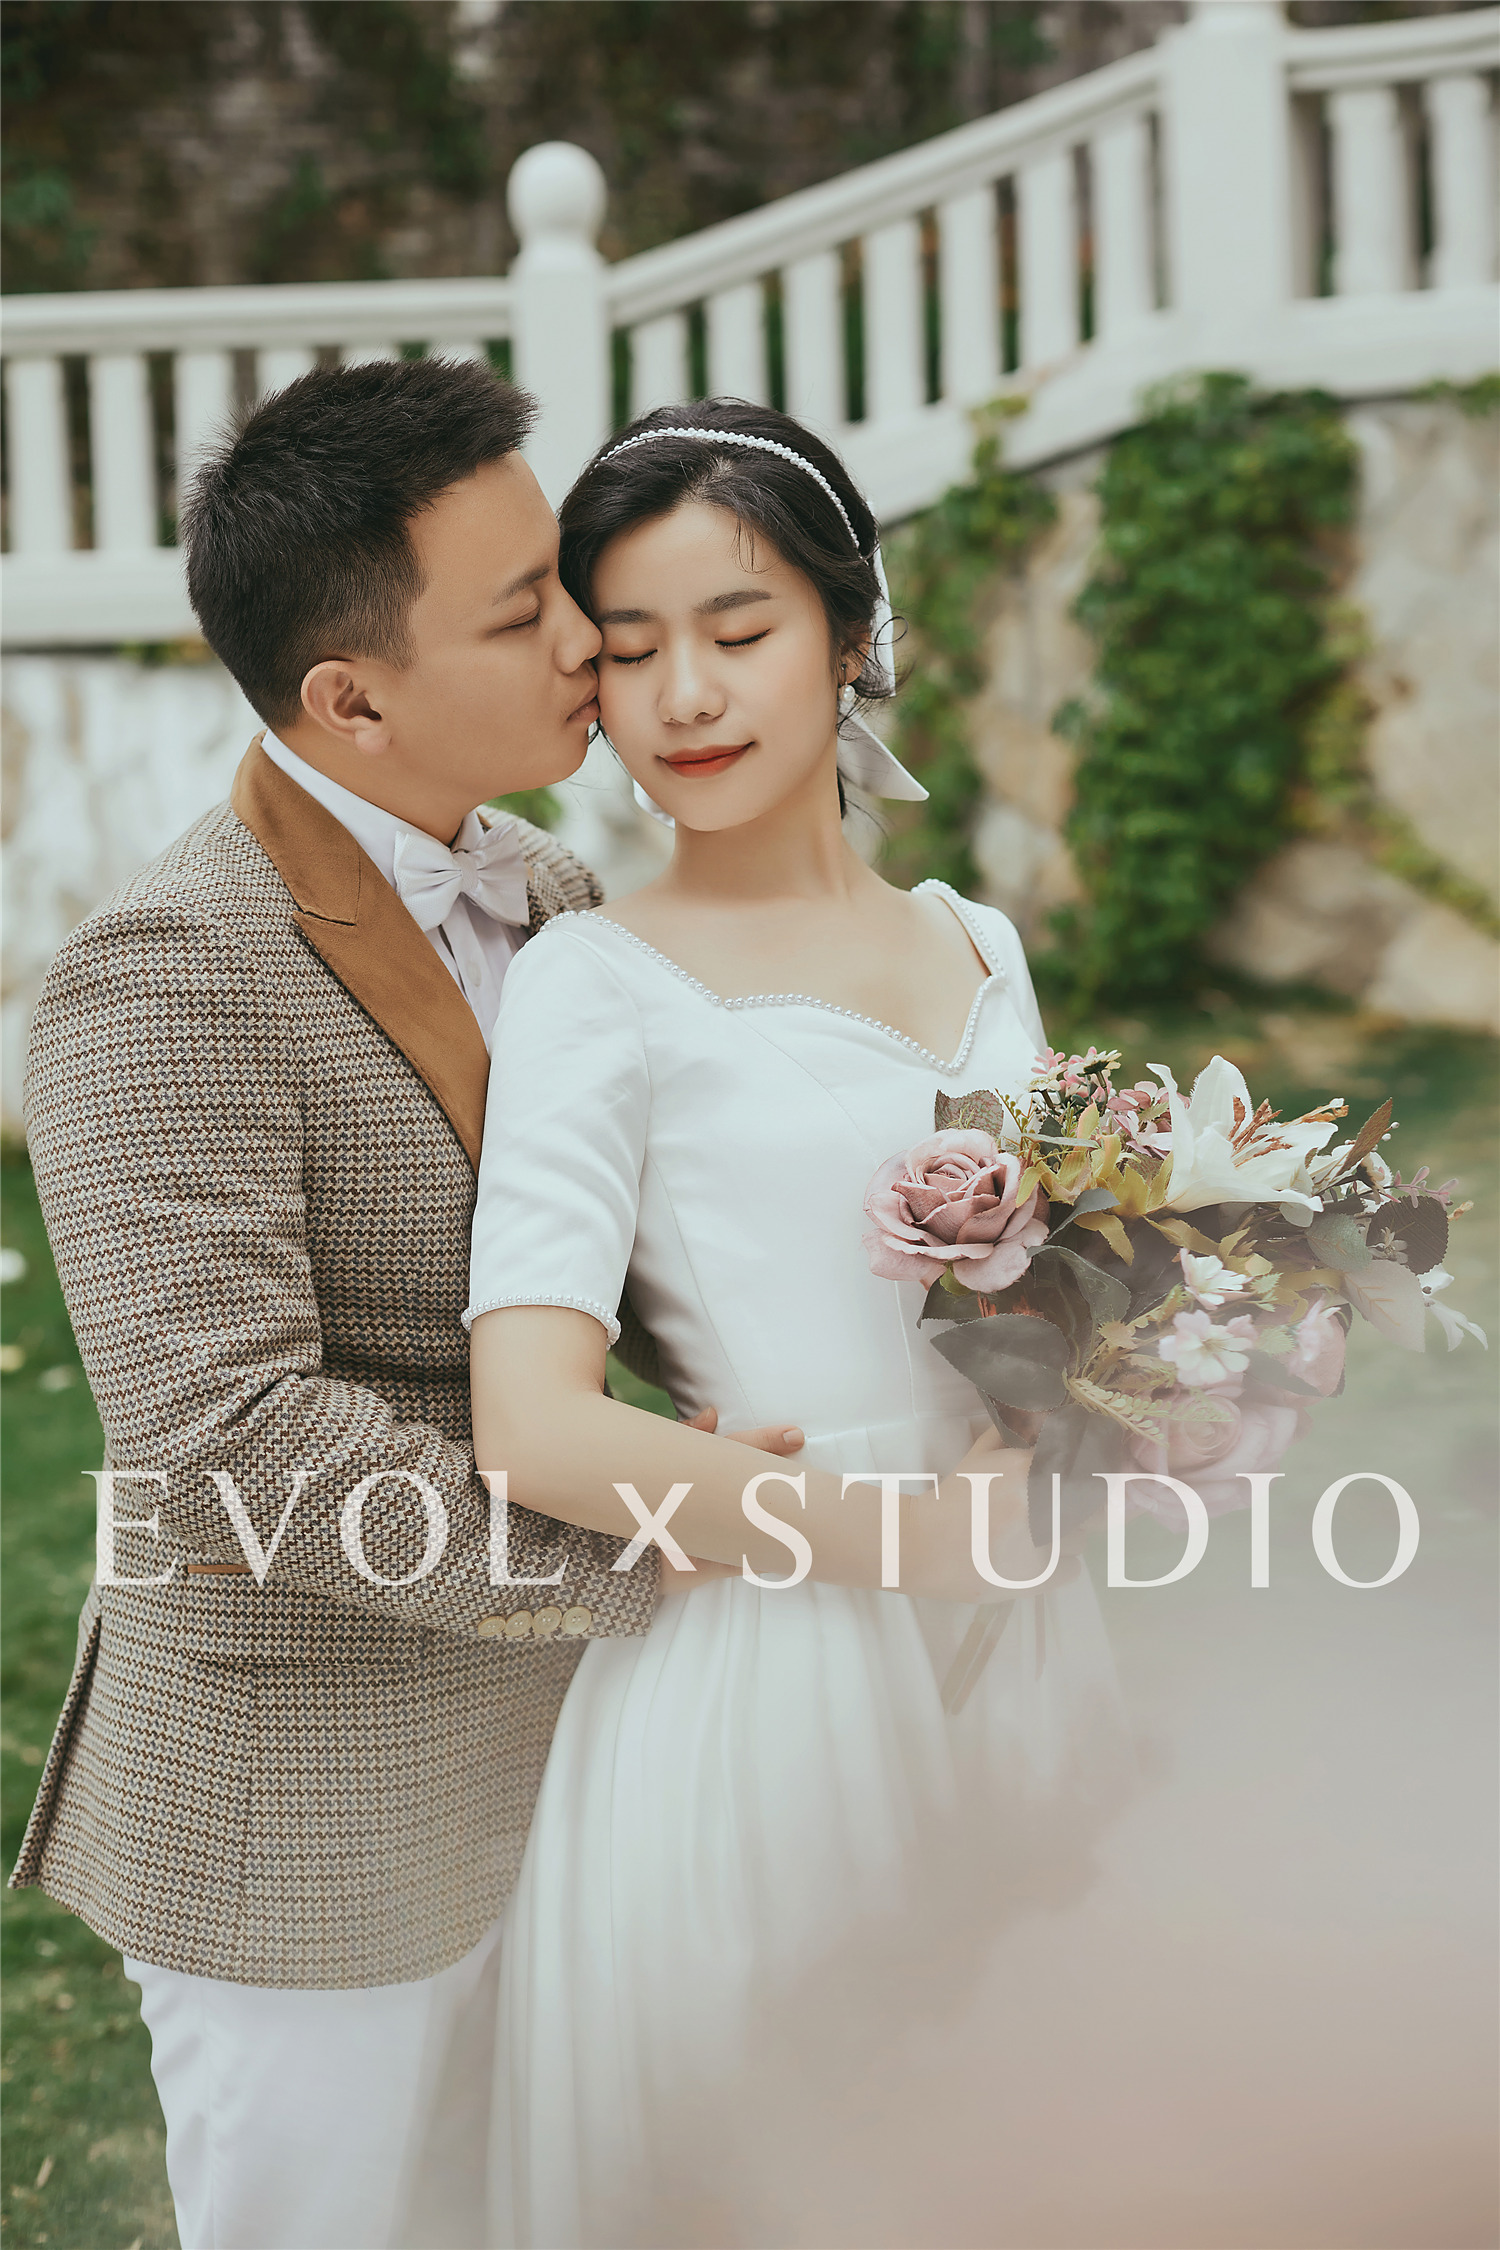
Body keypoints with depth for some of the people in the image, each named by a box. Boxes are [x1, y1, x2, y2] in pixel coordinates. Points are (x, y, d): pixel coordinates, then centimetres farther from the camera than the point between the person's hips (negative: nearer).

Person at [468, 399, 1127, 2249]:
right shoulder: (600, 984, -9)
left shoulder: (976, 945, 10)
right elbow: (534, 1432, -19)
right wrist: (914, 1529, -16)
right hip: (765, 1692, -6)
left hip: (1017, 1663, 6)